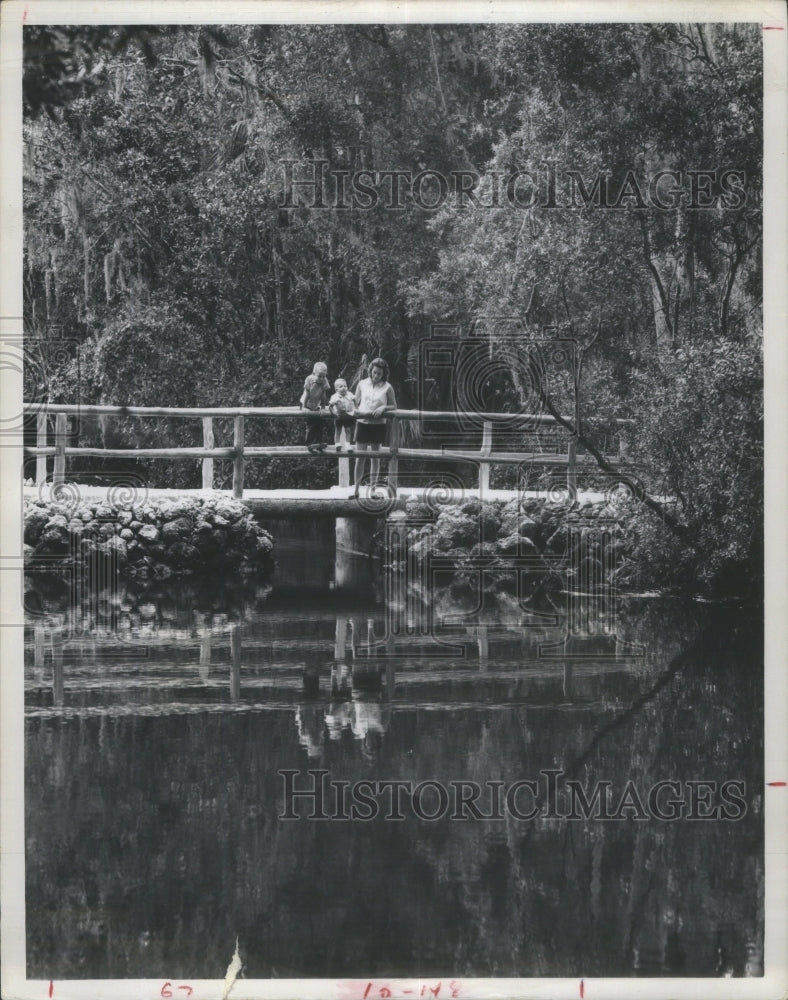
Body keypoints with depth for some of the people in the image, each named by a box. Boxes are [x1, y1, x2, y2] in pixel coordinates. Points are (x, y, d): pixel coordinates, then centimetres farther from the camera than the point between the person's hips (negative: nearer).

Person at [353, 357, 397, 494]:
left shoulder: (387, 387, -2)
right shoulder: (362, 384, 4)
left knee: (375, 457, 7)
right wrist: (356, 412, -5)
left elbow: (394, 406, 4)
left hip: (378, 425, -1)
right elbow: (355, 404, 11)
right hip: (362, 423, 1)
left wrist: (384, 407, -14)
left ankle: (373, 487, 15)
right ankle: (356, 489, 3)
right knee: (360, 457, -1)